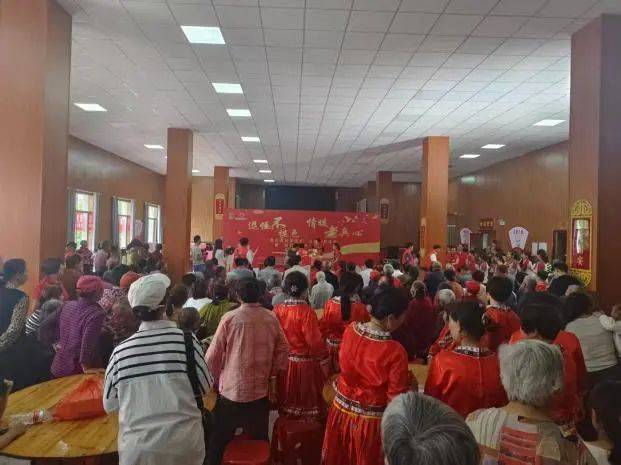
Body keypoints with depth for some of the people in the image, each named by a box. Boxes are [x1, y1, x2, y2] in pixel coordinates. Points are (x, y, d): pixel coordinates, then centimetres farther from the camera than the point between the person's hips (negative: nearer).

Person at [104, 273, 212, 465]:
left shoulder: (120, 351, -9)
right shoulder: (186, 340, -14)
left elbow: (109, 404, 4)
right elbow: (204, 387, -3)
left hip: (137, 446, 1)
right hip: (184, 442, 0)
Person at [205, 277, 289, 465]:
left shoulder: (230, 318, -13)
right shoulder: (271, 318, -4)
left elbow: (212, 356, -8)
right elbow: (283, 350, 3)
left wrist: (216, 379, 9)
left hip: (232, 390, -3)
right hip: (261, 390, 3)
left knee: (220, 441, 13)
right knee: (259, 440, 19)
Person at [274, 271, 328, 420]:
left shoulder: (278, 309, -8)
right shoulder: (307, 312, -22)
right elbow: (315, 341, -19)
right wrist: (324, 360, -5)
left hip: (284, 361, 5)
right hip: (305, 363, -5)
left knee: (288, 398, 23)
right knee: (307, 399, 15)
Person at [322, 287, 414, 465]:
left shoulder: (350, 330, -14)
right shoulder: (395, 352, -29)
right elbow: (396, 397, -20)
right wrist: (410, 381, -1)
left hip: (342, 410, 4)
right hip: (370, 420, -4)